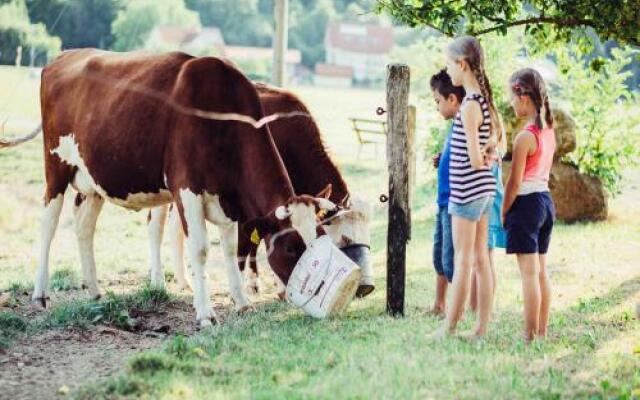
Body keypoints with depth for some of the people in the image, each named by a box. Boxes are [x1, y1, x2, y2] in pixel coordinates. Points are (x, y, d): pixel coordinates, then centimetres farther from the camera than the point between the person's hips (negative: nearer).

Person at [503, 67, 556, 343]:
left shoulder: (525, 137, -17)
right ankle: (542, 331, 17)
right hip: (546, 199, 9)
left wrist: (503, 213, -6)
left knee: (529, 273, -6)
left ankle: (530, 336, -4)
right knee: (541, 271, 13)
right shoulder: (549, 131, 7)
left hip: (526, 203, -9)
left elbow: (515, 182, -15)